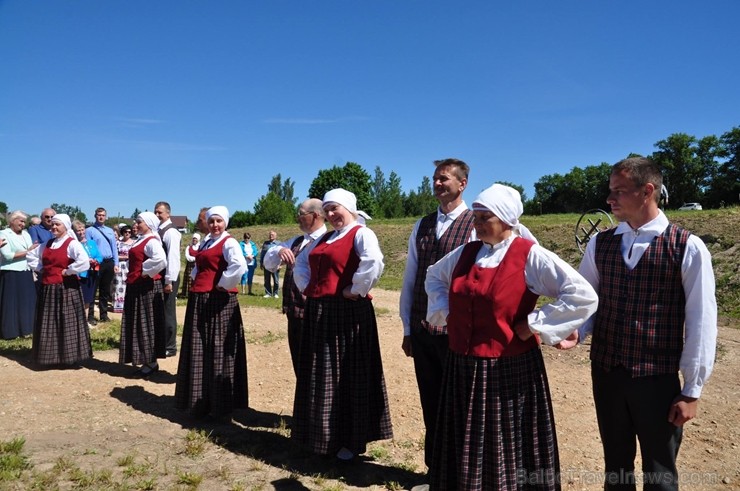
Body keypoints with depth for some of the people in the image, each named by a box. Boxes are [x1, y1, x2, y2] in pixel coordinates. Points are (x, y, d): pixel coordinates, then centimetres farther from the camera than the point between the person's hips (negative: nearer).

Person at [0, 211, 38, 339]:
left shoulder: (26, 234, 12)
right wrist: (27, 252, -13)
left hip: (26, 274, 6)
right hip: (11, 275, -6)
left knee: (27, 302, 8)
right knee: (12, 303, 1)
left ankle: (24, 327, 17)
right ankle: (10, 331, 10)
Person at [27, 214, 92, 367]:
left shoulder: (72, 243, -11)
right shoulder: (47, 244, 12)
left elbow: (84, 262, -27)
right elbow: (31, 256, 27)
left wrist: (68, 271, -17)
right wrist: (40, 269, 11)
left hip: (66, 288, -7)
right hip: (48, 288, 7)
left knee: (67, 322, -1)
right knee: (49, 323, 12)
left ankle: (69, 356, 6)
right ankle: (51, 355, 21)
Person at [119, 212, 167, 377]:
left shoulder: (151, 241, -15)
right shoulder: (140, 240, 14)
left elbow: (161, 260, -34)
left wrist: (146, 272, -21)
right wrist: (130, 277, 14)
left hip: (146, 287, -10)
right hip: (135, 287, 10)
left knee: (146, 324, -2)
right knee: (137, 324, 13)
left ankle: (151, 363, 8)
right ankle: (146, 361, 21)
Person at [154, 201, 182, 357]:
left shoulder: (171, 232, -14)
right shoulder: (158, 230, 11)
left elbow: (173, 257, -20)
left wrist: (169, 281, -21)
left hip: (167, 278, -8)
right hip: (158, 276, 8)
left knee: (168, 313, 1)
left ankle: (170, 347, 11)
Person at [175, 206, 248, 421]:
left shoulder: (229, 242, -9)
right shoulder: (206, 243, 17)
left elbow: (239, 266, -28)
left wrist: (223, 285, -18)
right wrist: (196, 282, 14)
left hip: (218, 301, -9)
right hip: (199, 301, 9)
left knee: (218, 352, -3)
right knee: (199, 352, 13)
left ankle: (222, 406, 7)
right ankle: (201, 402, 25)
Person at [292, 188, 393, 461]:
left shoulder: (361, 233, -7)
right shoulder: (323, 239, 18)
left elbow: (373, 262, -27)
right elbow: (300, 263, 29)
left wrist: (356, 291, -19)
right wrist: (306, 288, 14)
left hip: (348, 312, -8)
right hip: (318, 313, 8)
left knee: (348, 375, 0)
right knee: (321, 375, 14)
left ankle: (352, 440, 14)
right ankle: (322, 435, 29)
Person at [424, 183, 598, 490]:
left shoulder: (530, 255, -11)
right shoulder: (466, 252, 5)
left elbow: (584, 297, -17)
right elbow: (434, 276, 24)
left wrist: (534, 323, -15)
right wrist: (444, 311, 9)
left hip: (510, 370, -5)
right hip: (463, 369, 5)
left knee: (507, 451, 11)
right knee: (465, 449, 17)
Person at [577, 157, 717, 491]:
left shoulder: (688, 248, -9)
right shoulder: (599, 244, 2)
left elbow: (700, 322, -8)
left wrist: (692, 390, -6)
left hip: (658, 379, -3)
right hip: (605, 373, 3)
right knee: (615, 463, 21)